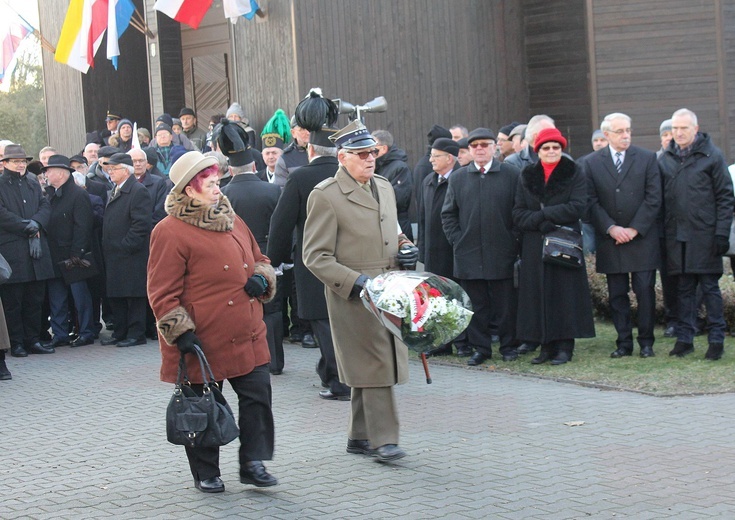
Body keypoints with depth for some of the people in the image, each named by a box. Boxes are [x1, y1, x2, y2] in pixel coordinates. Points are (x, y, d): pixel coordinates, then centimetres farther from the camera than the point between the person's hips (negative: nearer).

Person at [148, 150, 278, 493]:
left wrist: (261, 278, 2)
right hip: (203, 342, -6)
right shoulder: (170, 233, -10)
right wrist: (180, 332, -17)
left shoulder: (232, 221, 13)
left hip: (247, 336, 7)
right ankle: (205, 474, 20)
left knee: (257, 396, 3)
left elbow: (257, 258, 25)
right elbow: (162, 292, -12)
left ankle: (253, 463, 15)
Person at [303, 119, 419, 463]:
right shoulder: (325, 195, -10)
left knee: (367, 368, 12)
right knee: (375, 364, -8)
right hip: (353, 297, -7)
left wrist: (405, 249, 5)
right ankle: (383, 440, -2)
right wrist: (356, 281, -20)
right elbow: (315, 256, -12)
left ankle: (359, 437, 22)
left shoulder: (384, 187, 14)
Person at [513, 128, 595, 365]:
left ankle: (564, 346, 1)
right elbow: (518, 214, 4)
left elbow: (577, 207, -10)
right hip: (534, 247, 3)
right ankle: (546, 346, 8)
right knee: (539, 294, 2)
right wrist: (540, 221, -14)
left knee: (565, 293, -3)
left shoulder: (575, 174, 3)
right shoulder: (526, 177, 11)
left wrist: (543, 213, -13)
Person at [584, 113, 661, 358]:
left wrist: (634, 229, -9)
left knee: (645, 291, -2)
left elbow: (653, 198, -2)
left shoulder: (647, 158, 2)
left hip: (642, 238, -1)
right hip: (609, 238, 1)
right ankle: (624, 342, 12)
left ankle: (646, 342, 8)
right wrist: (611, 228, -10)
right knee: (617, 294, 5)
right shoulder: (591, 163, 5)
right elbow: (591, 201, 1)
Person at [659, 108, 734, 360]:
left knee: (710, 287, 1)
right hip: (676, 236, 3)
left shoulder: (712, 156, -2)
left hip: (704, 236, -3)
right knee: (684, 288, 9)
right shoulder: (664, 159, 9)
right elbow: (658, 198, 12)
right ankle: (684, 338, 14)